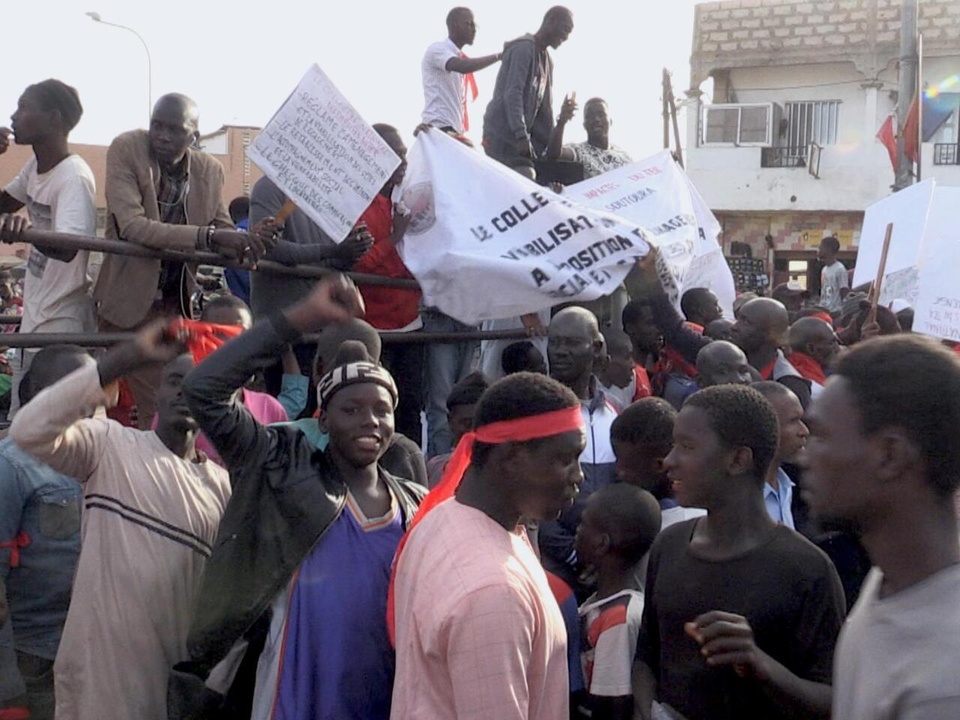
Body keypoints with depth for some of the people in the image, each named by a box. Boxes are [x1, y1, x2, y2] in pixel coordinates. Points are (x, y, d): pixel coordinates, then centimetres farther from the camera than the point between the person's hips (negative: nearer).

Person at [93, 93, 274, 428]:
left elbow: (223, 235, 8)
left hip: (177, 303, 3)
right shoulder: (126, 149, -12)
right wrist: (208, 236, -33)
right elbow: (131, 225, -24)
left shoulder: (210, 170, 1)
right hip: (128, 299, -3)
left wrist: (249, 241, -17)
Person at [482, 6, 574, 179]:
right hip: (502, 134, -9)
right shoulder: (523, 48, -10)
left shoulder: (547, 60, 20)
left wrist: (550, 144, 14)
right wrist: (521, 136, -27)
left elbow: (545, 105, 20)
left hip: (519, 134, 9)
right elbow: (512, 94, -20)